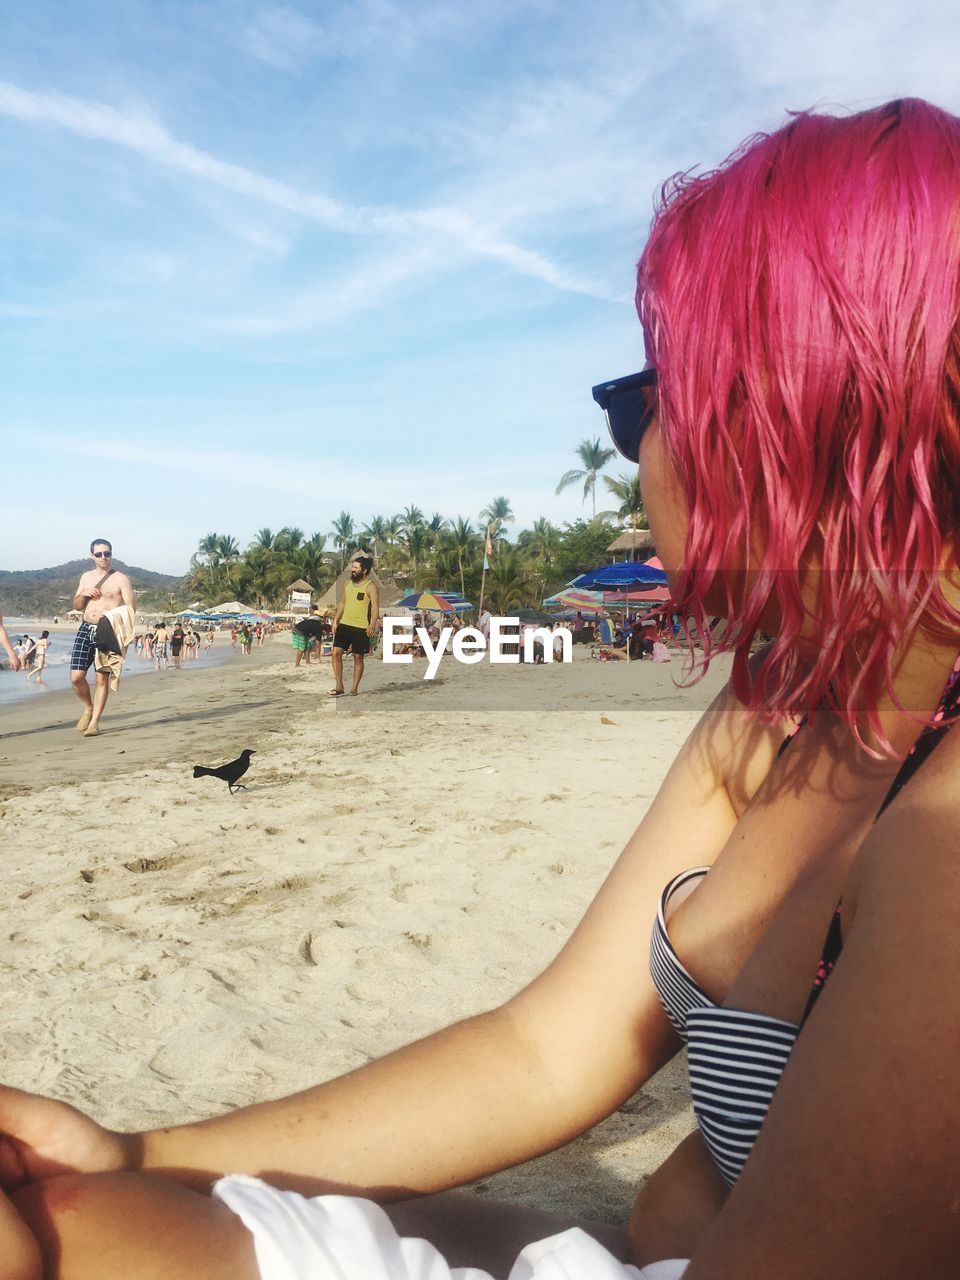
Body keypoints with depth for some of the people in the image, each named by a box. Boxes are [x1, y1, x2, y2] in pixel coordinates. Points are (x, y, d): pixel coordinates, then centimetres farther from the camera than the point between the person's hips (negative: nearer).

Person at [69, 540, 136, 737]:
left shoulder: (120, 579, -1)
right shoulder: (86, 577, 16)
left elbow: (131, 607, -8)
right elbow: (77, 606, 21)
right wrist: (83, 594, -1)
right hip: (86, 629, 4)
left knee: (102, 678, -4)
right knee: (76, 676, -3)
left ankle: (94, 722, 5)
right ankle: (88, 708, 24)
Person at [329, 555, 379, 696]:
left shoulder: (371, 587, -10)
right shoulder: (349, 583, 10)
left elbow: (375, 607, -19)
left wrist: (373, 624, -33)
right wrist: (336, 620, 14)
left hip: (361, 628, -6)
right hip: (344, 625, 6)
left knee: (358, 657, 4)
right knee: (336, 653, -4)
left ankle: (354, 688, 15)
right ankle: (339, 686, 4)